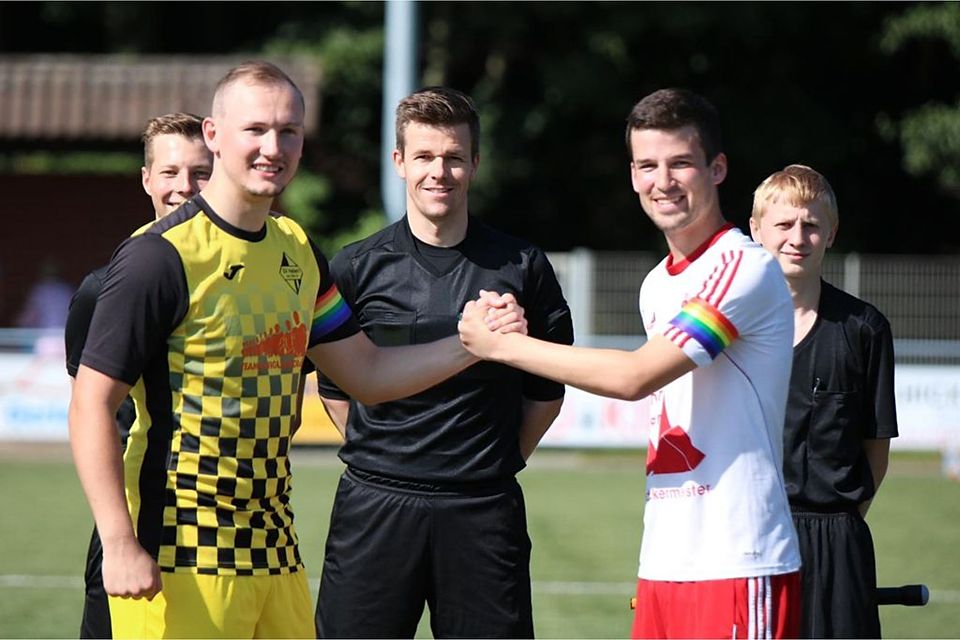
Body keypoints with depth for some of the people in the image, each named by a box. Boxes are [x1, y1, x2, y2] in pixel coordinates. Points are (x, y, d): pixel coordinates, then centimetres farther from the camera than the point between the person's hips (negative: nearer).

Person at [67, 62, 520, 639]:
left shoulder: (298, 252, 12)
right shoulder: (161, 255, -12)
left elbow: (367, 374, 20)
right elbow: (92, 404, -14)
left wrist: (471, 342, 5)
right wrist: (120, 545, -21)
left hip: (275, 551, 7)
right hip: (182, 558, -7)